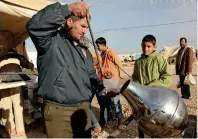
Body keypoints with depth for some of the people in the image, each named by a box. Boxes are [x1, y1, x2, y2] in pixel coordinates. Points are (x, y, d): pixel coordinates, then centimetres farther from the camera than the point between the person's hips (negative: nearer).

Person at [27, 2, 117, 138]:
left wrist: (102, 88, -1)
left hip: (83, 107, 7)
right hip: (58, 109, -6)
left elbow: (91, 75, 18)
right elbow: (34, 26, -28)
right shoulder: (52, 40, -7)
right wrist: (67, 8, -32)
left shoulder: (84, 51, 15)